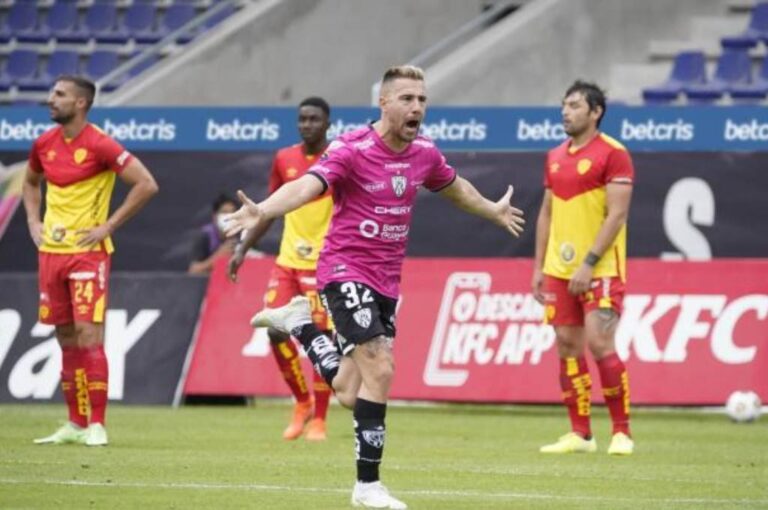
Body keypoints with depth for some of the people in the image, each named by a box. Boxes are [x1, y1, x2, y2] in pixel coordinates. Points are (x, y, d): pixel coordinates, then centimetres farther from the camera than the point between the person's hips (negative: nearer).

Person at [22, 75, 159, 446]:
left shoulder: (99, 145, -13)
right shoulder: (44, 144, 7)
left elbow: (146, 184, -16)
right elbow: (30, 182, 28)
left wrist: (108, 226, -14)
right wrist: (33, 222, 11)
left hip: (88, 252, -6)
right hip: (51, 250, 6)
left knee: (89, 336, -11)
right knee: (66, 340, 9)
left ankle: (96, 425, -8)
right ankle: (75, 423, 15)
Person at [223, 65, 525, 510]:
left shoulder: (424, 153, 4)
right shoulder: (352, 150, -16)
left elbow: (455, 187, 27)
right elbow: (307, 186, -32)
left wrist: (493, 211, 43)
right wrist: (262, 211, -51)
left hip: (386, 282, 7)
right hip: (346, 272, -7)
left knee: (351, 395, 4)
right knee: (380, 371, -18)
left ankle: (300, 322, 27)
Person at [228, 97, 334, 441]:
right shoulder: (284, 160, 9)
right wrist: (243, 249, 13)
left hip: (324, 264, -5)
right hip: (287, 260, 5)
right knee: (276, 331, -4)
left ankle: (319, 420, 6)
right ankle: (302, 403, 16)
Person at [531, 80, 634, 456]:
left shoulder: (612, 154, -8)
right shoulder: (555, 157, 14)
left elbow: (616, 215, -13)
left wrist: (589, 263, -18)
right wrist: (539, 266, 13)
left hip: (600, 269, -7)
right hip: (560, 269, 7)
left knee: (599, 343, -13)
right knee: (567, 347, 4)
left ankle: (622, 432, -5)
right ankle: (580, 434, 9)